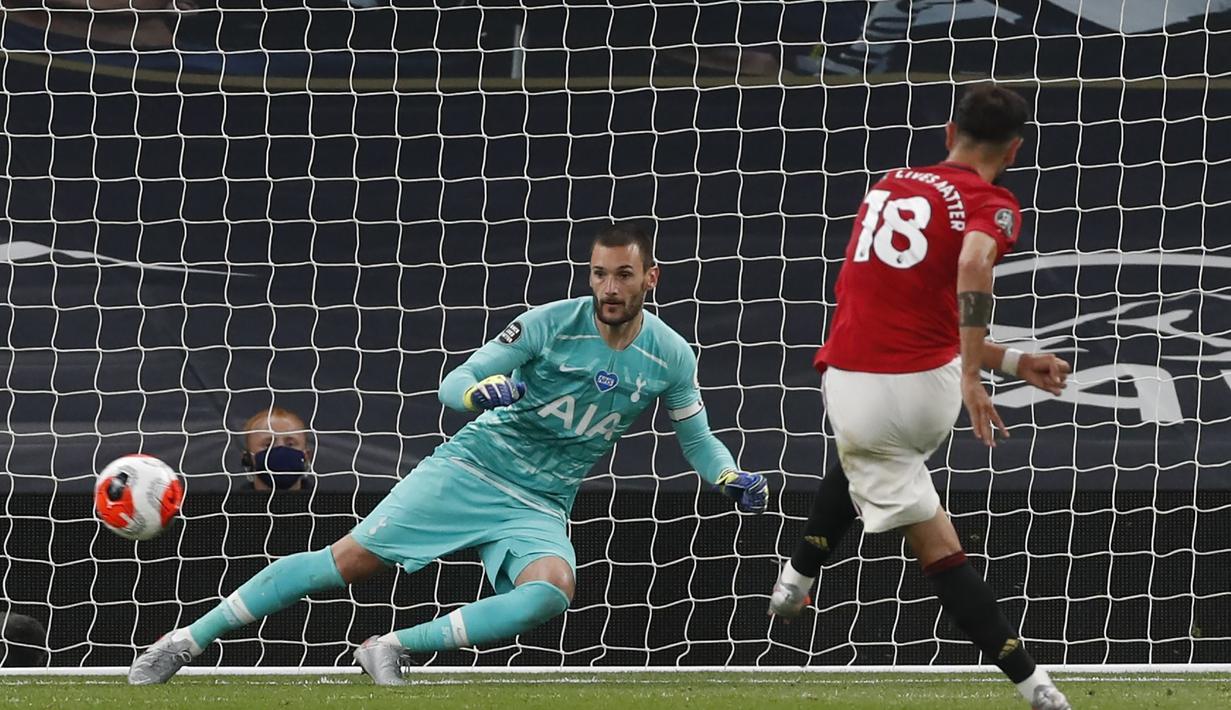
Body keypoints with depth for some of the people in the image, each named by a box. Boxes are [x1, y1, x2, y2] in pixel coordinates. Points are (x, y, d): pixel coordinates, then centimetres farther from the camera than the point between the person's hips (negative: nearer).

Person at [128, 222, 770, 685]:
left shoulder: (671, 358, -2)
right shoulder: (553, 323, -10)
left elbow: (697, 438, 15)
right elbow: (452, 384, -9)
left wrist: (732, 478, -6)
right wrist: (481, 391, -33)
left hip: (539, 507, 2)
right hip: (471, 467, -2)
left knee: (551, 592, -32)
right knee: (349, 559, -10)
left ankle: (395, 648, -26)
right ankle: (188, 640, -1)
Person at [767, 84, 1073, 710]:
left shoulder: (892, 185, 16)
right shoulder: (989, 204, -1)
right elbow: (973, 265, -26)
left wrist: (1009, 362, 19)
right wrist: (971, 378, -28)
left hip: (853, 391, 2)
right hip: (928, 392, -2)